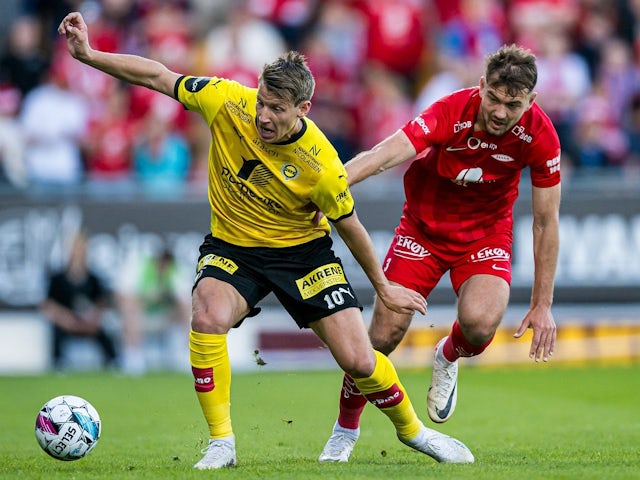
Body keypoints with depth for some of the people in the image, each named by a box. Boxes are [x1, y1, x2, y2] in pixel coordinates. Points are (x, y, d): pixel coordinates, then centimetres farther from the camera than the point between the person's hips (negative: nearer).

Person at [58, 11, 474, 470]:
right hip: (231, 247, 2)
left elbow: (349, 226, -9)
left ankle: (410, 427, 24)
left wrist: (384, 287, 3)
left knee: (359, 362, -8)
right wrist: (89, 54, -18)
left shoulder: (321, 166, -26)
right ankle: (221, 442, -17)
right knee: (208, 317, -31)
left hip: (302, 251, -2)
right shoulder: (227, 101, -22)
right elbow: (156, 75, -10)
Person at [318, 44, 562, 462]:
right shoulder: (451, 113, -27)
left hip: (486, 233, 1)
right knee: (386, 333, -9)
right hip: (424, 227, -1)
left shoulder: (539, 135, -20)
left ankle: (448, 358, 11)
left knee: (480, 323, -28)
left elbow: (546, 222, -10)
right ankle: (345, 429, 18)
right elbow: (384, 156, -40)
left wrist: (542, 305, -9)